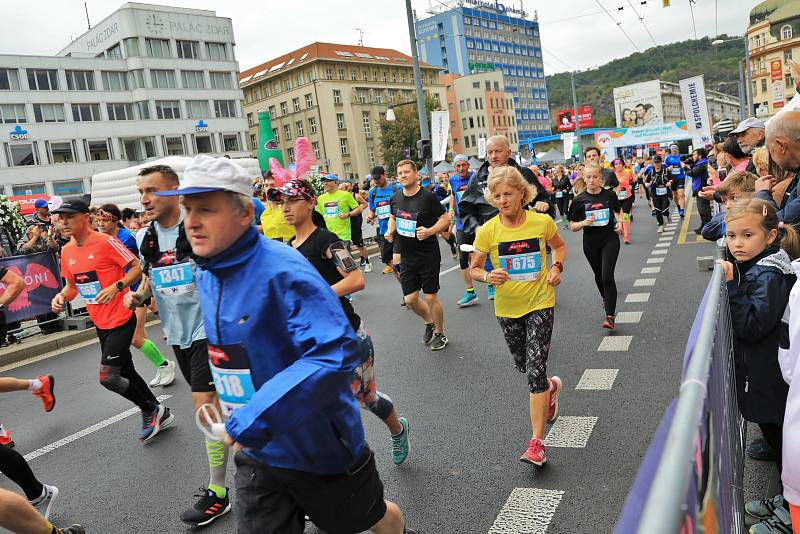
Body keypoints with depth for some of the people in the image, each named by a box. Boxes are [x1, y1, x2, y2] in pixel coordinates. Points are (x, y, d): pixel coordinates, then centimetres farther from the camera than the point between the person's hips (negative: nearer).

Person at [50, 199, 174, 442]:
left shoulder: (106, 242, -14)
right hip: (100, 322, 8)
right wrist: (61, 296, -2)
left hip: (121, 319, -8)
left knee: (108, 377, -11)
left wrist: (116, 287, -26)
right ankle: (159, 413, 31)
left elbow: (136, 267, -12)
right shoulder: (66, 251, 8)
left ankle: (152, 410, 10)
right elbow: (72, 285, 18)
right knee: (125, 372, 15)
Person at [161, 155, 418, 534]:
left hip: (321, 446, -6)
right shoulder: (206, 274, -1)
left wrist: (256, 418, -37)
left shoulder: (282, 270, -27)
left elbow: (337, 354, -37)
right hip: (255, 452, 6)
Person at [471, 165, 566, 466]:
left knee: (535, 369, -9)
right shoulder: (488, 231, -12)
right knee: (524, 366, 18)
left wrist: (557, 267, -9)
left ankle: (537, 443, -2)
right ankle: (551, 387, 54)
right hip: (507, 308, 2)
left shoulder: (542, 222, -10)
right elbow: (474, 268, -2)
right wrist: (488, 277, -24)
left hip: (540, 304, -2)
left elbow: (559, 246, 10)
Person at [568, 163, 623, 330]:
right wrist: (584, 223, -22)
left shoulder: (610, 195, -4)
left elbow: (618, 211, 16)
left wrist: (619, 222, -5)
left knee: (607, 276, -14)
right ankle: (606, 299, 50)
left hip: (610, 240, -2)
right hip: (591, 243, 2)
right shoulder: (579, 200, -7)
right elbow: (572, 226, -2)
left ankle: (610, 316, -11)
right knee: (598, 275, 20)